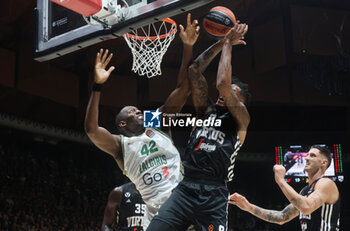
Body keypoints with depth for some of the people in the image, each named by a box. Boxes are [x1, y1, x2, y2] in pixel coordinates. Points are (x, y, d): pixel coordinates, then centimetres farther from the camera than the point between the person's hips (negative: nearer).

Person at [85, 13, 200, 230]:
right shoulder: (120, 145, 7)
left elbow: (183, 89, 8)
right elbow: (91, 129, -12)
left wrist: (188, 47, -2)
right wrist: (98, 86, -19)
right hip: (157, 213, -2)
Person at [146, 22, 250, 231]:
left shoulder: (240, 119, 8)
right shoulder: (205, 112, 21)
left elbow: (222, 84, -7)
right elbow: (195, 71, 15)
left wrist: (228, 45, 4)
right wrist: (221, 43, 14)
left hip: (214, 195, -4)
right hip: (185, 188, 4)